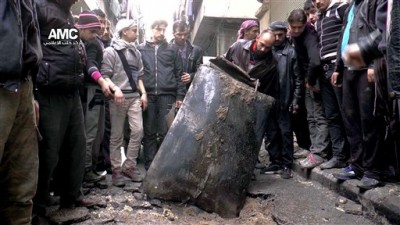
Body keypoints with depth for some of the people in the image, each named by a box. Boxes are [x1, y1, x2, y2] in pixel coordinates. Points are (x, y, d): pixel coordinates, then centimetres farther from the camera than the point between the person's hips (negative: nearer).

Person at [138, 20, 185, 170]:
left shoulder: (172, 49, 12)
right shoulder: (140, 49, 12)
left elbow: (178, 73, 9)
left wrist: (180, 95, 1)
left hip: (167, 95, 0)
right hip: (148, 95, 1)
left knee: (165, 132, -1)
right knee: (149, 132, 4)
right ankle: (150, 166, 12)